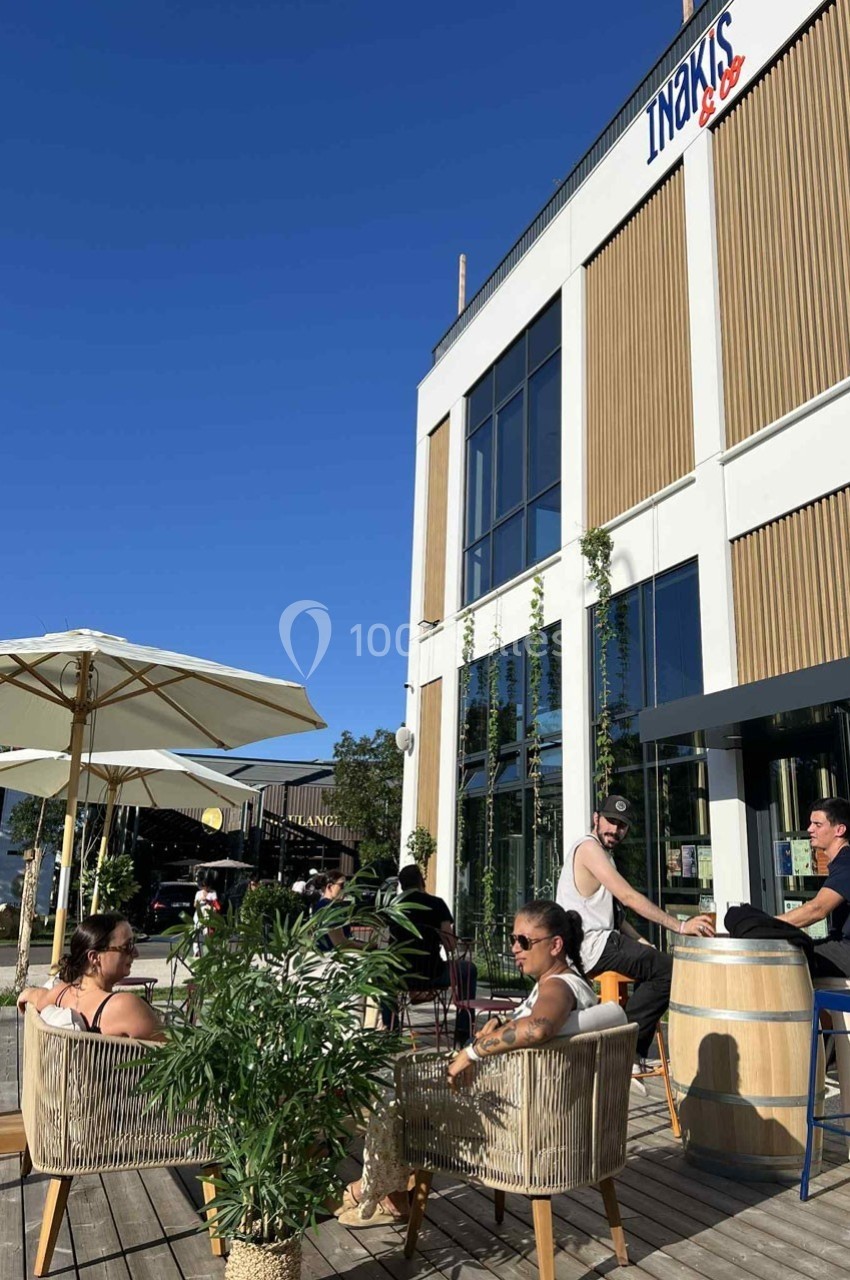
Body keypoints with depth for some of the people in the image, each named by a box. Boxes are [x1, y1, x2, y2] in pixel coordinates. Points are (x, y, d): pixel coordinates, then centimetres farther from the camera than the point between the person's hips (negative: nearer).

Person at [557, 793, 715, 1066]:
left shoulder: (603, 853, 20)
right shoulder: (589, 847, -13)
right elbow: (628, 897, -22)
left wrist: (640, 941, 4)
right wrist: (680, 926, -22)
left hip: (592, 943, 11)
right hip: (590, 945, -11)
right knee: (669, 970, -13)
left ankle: (633, 1055, 18)